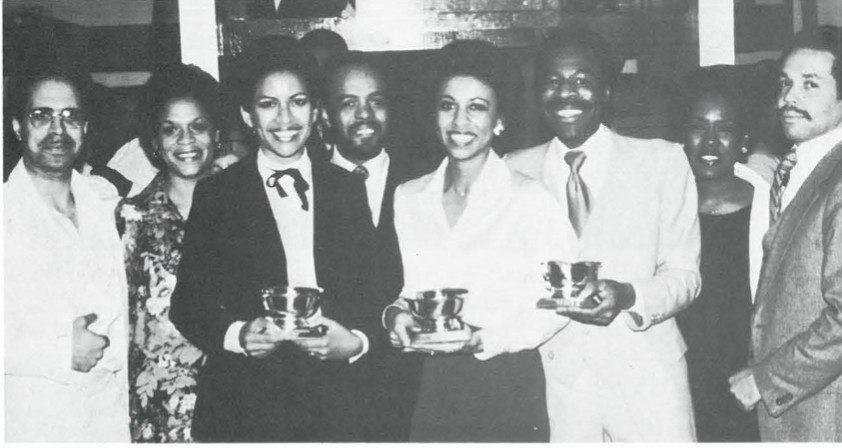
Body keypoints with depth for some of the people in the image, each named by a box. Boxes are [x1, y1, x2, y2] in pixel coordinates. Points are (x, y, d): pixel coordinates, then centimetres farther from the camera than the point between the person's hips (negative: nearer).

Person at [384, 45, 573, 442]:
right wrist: (396, 315, -5)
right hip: (426, 389, 4)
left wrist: (486, 339, -18)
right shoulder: (407, 197, 6)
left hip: (506, 384, -3)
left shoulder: (531, 199, -8)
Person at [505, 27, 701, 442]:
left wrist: (626, 296, -19)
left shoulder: (663, 162, 2)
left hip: (645, 375, -1)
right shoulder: (515, 171, 6)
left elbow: (684, 274, 0)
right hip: (551, 380, 1)